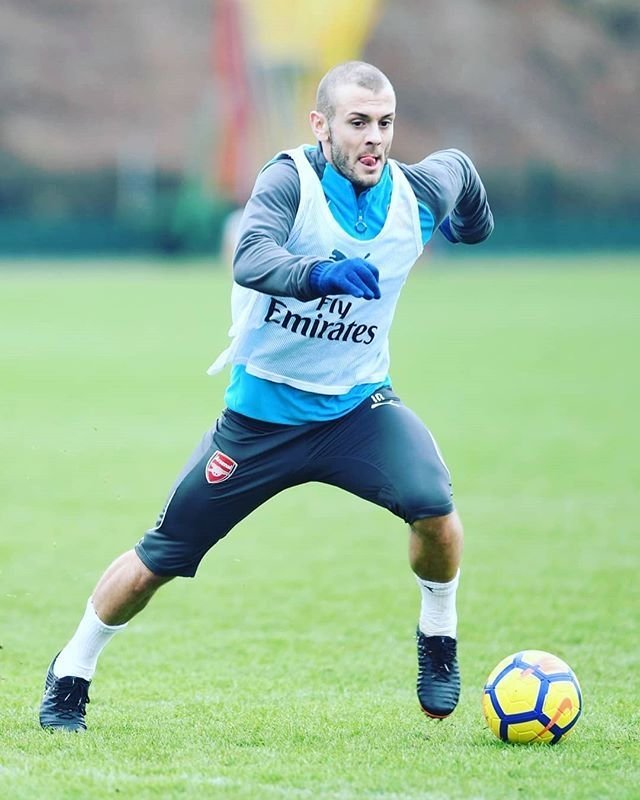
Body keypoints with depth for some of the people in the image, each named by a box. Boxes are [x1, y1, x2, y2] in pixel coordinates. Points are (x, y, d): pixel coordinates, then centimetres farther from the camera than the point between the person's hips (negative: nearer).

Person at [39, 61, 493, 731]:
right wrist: (321, 272, -58)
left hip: (356, 405, 2)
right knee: (160, 558, 3)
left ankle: (438, 639, 3)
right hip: (261, 413, -2)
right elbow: (250, 261, -40)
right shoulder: (291, 179, -20)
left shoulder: (418, 194, -8)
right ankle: (70, 675, 25)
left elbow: (457, 168, 18)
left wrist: (472, 223, 37)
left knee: (433, 507, -25)